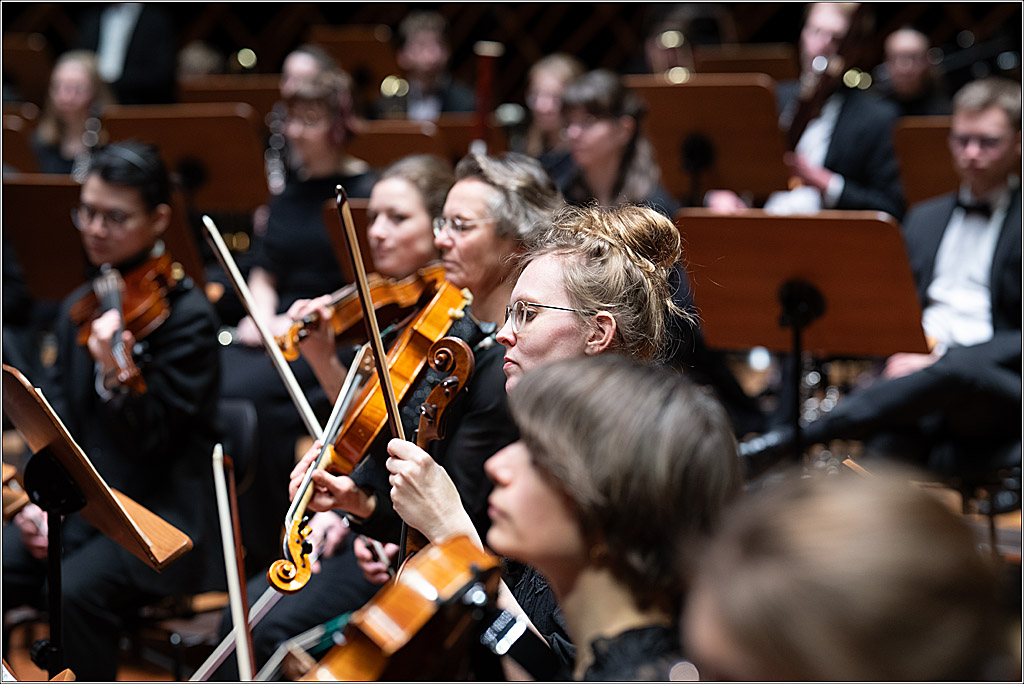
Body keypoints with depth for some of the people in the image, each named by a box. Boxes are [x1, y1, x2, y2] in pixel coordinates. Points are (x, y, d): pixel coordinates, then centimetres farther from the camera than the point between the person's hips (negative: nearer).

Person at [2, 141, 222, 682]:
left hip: (162, 516, -7)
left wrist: (116, 375, -36)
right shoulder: (79, 307, 12)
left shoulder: (187, 315, -11)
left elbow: (151, 440, -17)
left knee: (76, 590, -31)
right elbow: (57, 414, 13)